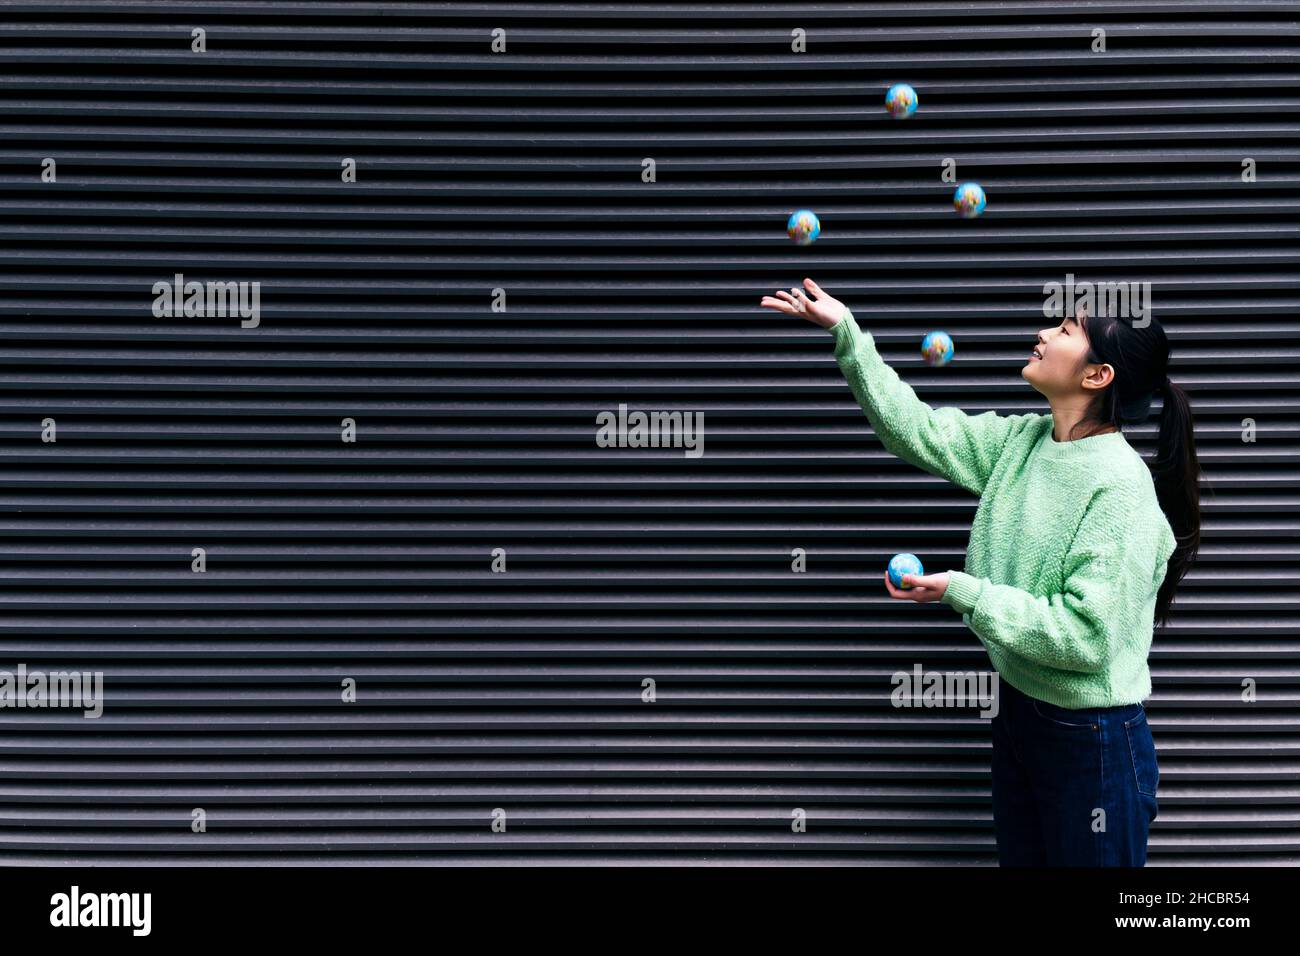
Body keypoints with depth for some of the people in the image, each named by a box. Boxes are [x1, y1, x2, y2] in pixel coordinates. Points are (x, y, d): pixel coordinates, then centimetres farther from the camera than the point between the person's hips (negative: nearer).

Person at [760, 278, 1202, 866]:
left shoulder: (1121, 486, -23)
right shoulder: (1024, 441, 0)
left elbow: (1085, 636, -27)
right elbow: (920, 432, 2)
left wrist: (960, 592, -24)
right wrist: (845, 331, -2)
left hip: (1092, 737, -8)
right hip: (1018, 708, 8)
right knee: (1020, 859, 21)